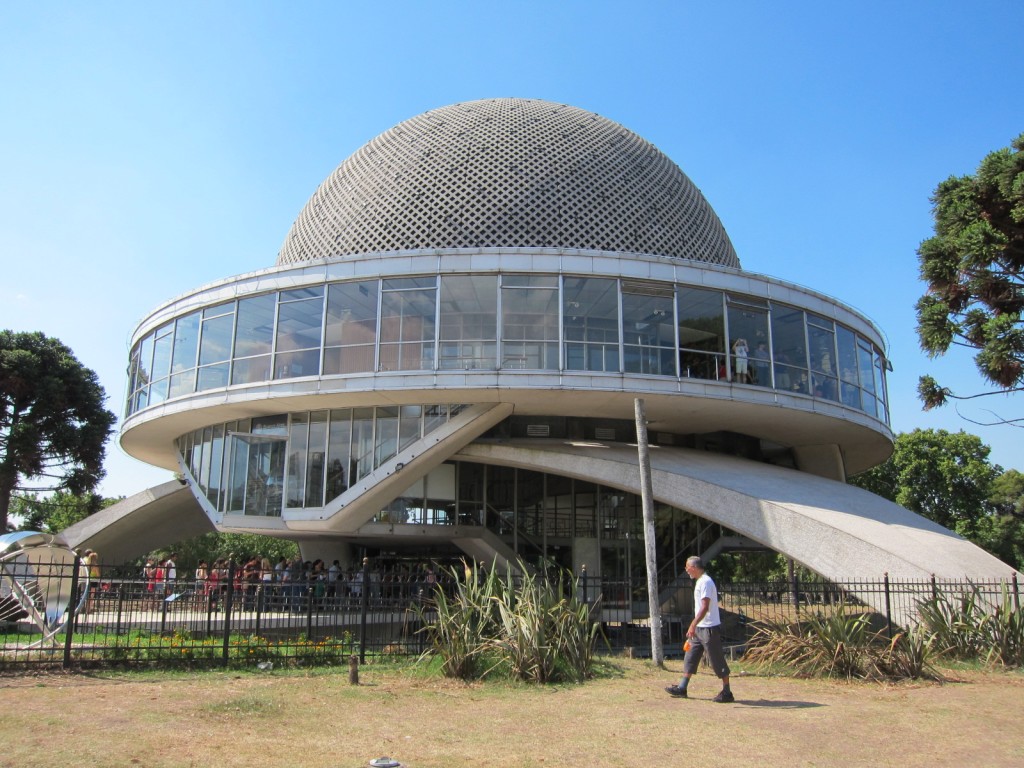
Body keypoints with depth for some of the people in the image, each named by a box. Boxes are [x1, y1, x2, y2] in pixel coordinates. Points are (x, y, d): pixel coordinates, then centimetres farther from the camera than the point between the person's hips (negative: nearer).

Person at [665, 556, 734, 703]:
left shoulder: (705, 582, -17)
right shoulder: (700, 581, 13)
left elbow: (705, 607, -24)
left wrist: (693, 624, -28)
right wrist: (694, 626, 21)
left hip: (709, 628, -10)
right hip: (700, 628, 10)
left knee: (717, 661, -1)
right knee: (690, 657, 11)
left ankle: (727, 693, 7)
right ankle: (682, 688, 17)